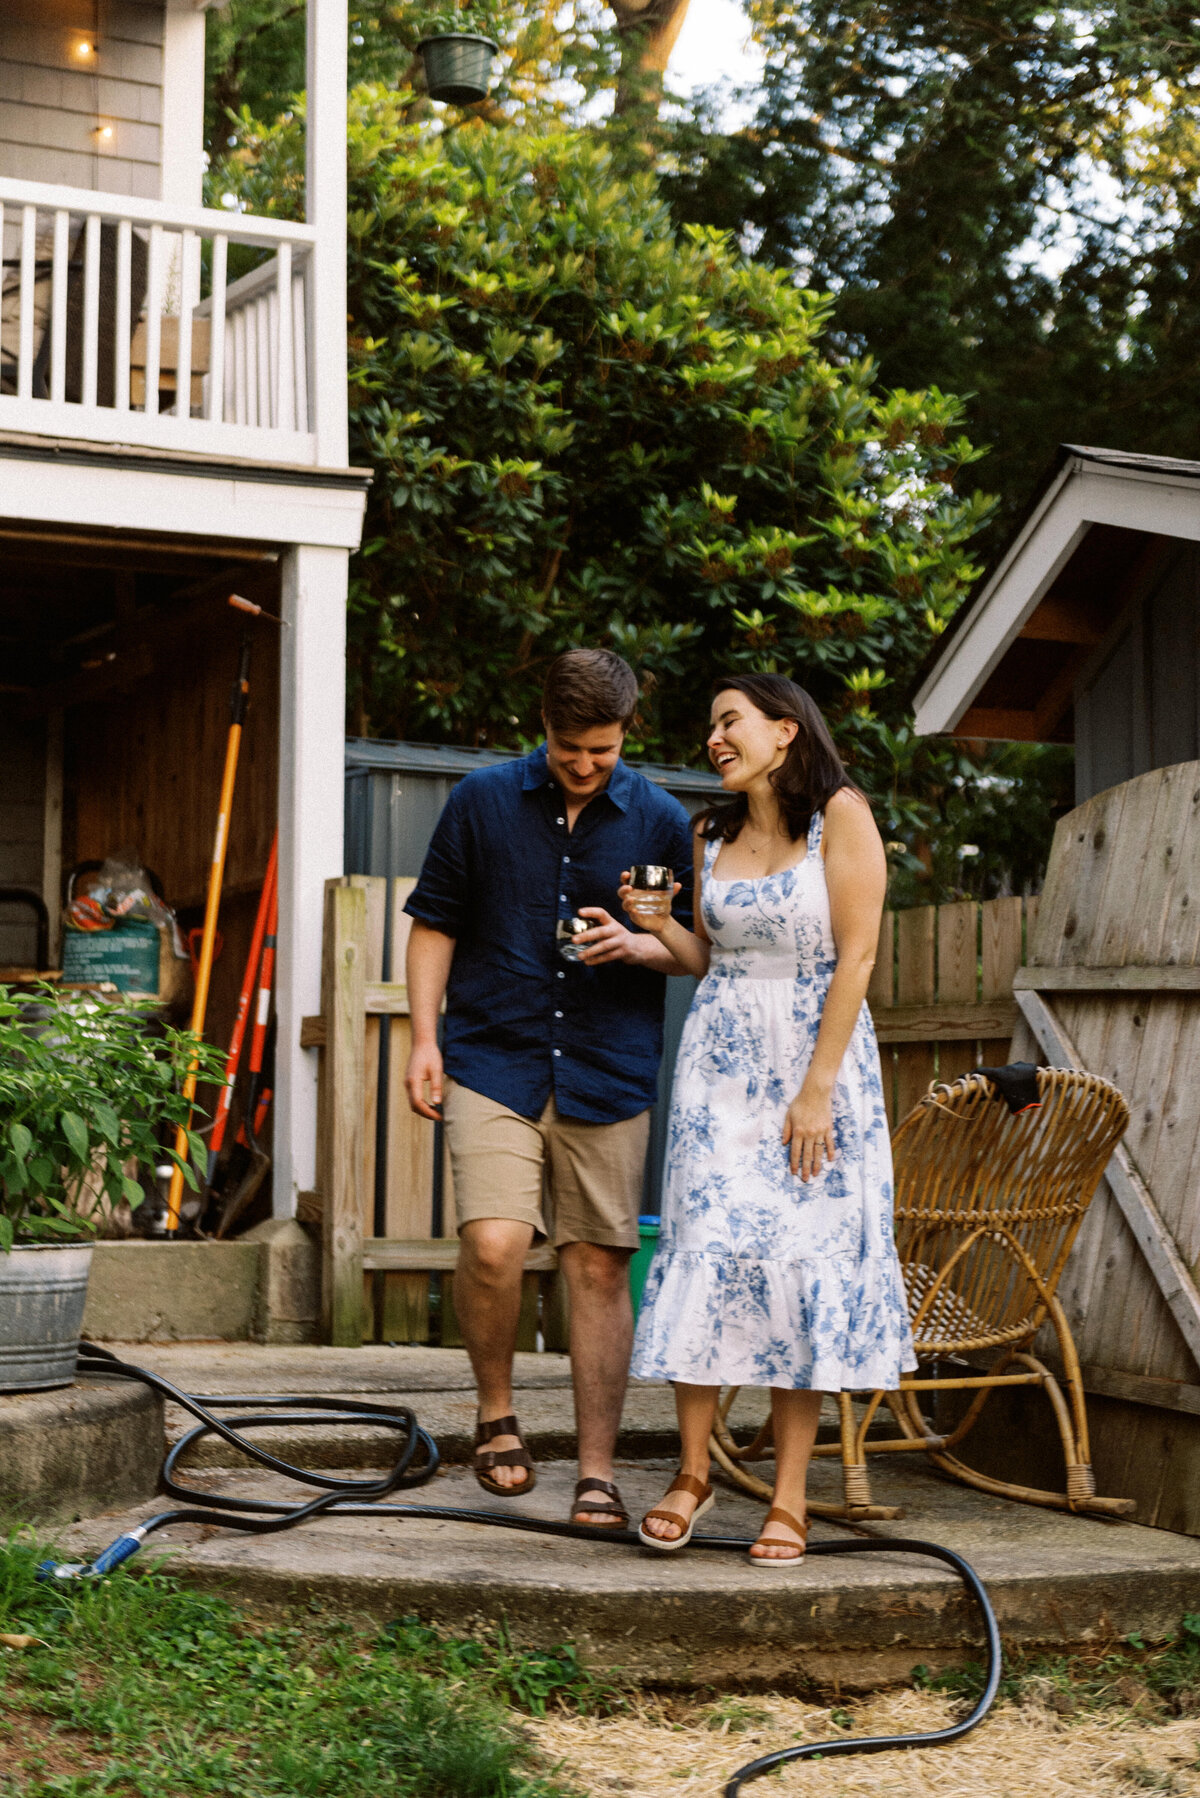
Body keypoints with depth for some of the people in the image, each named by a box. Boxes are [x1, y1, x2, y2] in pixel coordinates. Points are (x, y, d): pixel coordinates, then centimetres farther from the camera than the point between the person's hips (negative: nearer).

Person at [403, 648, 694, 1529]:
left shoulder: (662, 820, 4)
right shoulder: (483, 799, 4)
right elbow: (435, 924, 10)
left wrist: (635, 946, -12)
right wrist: (424, 1038, 1)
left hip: (609, 1076, 1)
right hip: (494, 1064, -1)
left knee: (599, 1267, 2)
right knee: (493, 1245, -17)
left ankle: (597, 1473, 13)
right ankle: (497, 1411, 10)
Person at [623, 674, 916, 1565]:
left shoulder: (840, 815, -6)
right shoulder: (712, 834, 11)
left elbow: (855, 957, -10)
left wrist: (817, 1090, -14)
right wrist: (658, 924, -3)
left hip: (816, 1056, -4)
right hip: (720, 1058, 4)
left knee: (804, 1259, -3)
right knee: (705, 1249, -3)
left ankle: (789, 1498, 3)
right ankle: (693, 1470, 9)